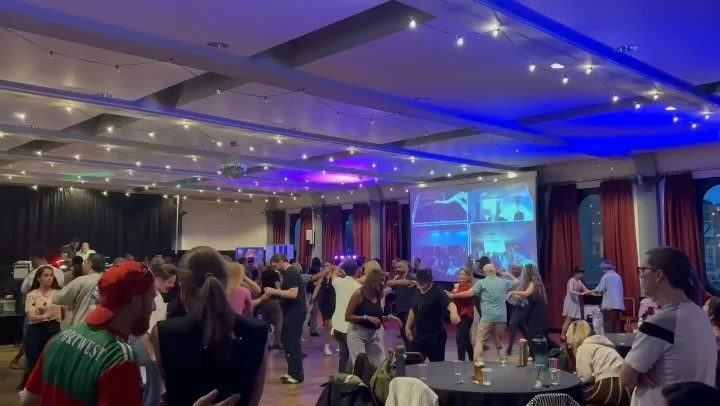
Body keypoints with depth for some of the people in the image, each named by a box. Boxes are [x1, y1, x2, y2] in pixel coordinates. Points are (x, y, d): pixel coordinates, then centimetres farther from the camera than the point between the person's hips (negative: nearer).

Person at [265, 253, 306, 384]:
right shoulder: (290, 272, 15)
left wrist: (275, 291, -21)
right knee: (286, 339, 15)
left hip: (295, 311, -11)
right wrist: (275, 292, 12)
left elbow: (293, 294, -26)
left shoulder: (291, 273, -17)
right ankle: (292, 371, 22)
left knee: (293, 342, -6)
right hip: (291, 311, 11)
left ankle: (297, 375, 0)